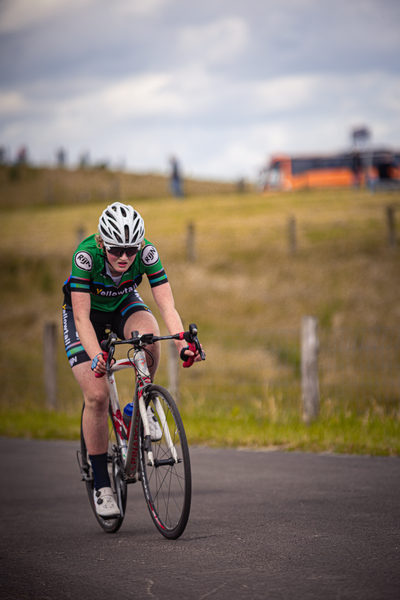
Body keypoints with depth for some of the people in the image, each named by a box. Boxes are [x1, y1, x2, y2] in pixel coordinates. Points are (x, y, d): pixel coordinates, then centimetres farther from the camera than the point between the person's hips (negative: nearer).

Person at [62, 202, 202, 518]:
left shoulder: (146, 252, -29)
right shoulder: (86, 255, -35)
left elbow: (167, 305, -33)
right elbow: (82, 317, -38)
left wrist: (182, 342, -50)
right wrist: (96, 356, -53)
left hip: (124, 304, 2)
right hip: (87, 312, -2)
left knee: (148, 332, -35)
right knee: (97, 395, -16)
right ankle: (101, 485, -3)